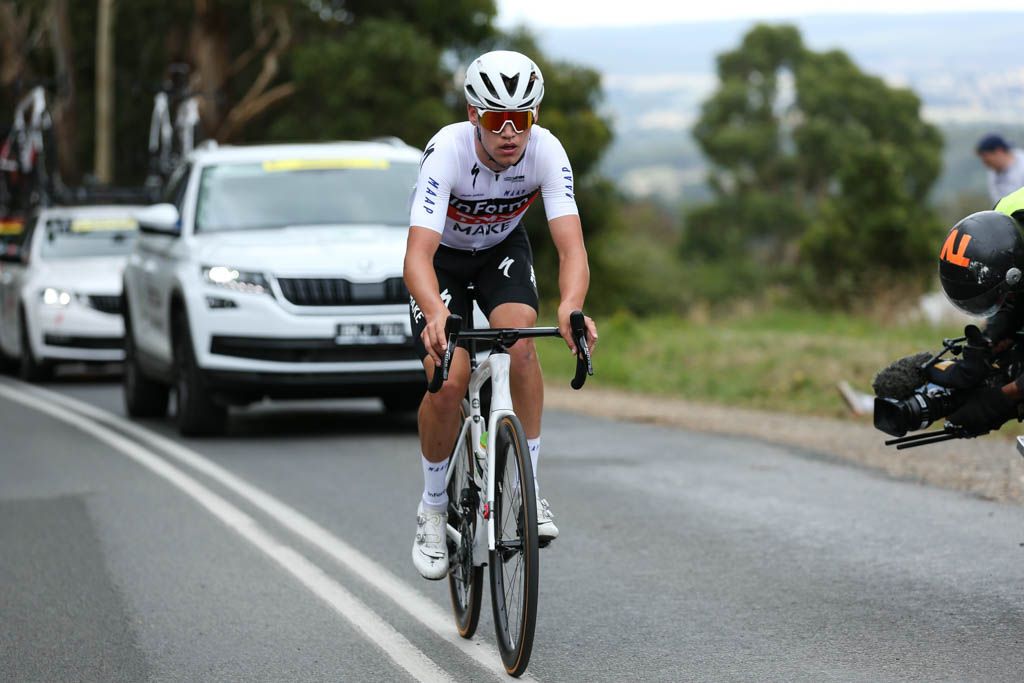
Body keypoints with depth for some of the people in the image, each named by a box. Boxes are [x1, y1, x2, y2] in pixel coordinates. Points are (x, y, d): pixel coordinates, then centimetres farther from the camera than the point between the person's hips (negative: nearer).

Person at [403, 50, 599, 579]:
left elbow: (571, 247, -37)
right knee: (448, 381, -17)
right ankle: (433, 509, 5)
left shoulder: (546, 152, -29)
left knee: (520, 342, -27)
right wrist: (435, 315, -65)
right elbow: (418, 255, -44)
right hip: (443, 255, -2)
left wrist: (571, 307, -58)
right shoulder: (447, 151, -36)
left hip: (503, 248, 2)